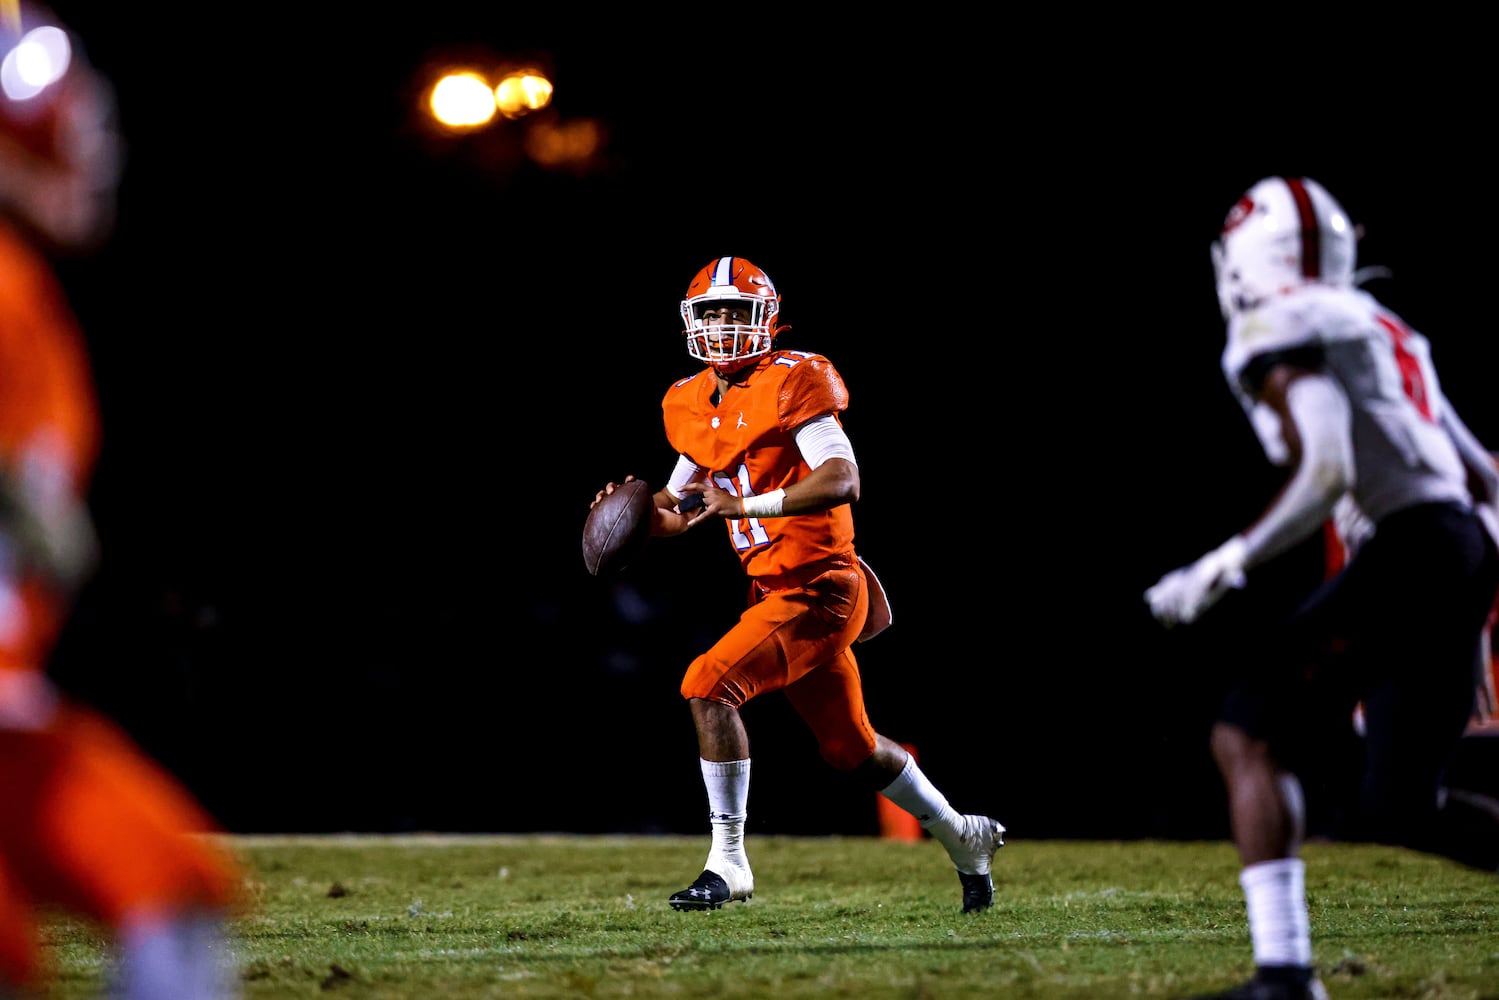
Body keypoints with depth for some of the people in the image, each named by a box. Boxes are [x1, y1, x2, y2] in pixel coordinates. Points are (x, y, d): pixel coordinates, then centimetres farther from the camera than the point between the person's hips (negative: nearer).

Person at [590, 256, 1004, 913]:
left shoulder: (793, 383, -13)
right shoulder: (691, 404, 10)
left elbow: (842, 482, -23)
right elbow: (681, 511, 18)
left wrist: (748, 504, -28)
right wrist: (638, 510, -4)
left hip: (819, 587, -8)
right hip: (773, 591, 8)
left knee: (709, 685, -21)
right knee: (851, 747, 18)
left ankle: (728, 861, -14)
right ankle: (963, 837, 38)